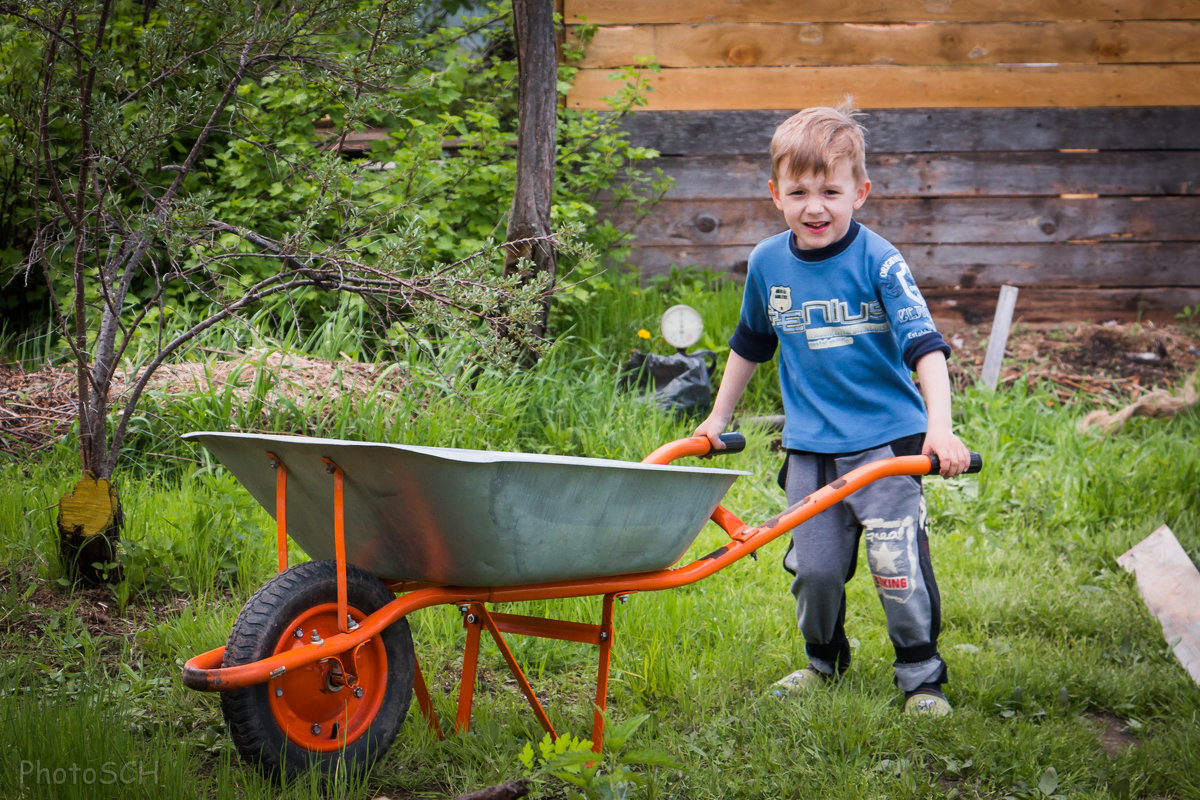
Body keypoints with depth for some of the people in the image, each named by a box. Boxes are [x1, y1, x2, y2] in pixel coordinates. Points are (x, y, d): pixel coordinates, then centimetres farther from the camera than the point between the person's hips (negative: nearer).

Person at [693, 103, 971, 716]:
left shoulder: (877, 261, -11)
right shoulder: (767, 263, 3)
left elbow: (924, 345, -18)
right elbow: (750, 344, 20)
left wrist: (940, 427, -30)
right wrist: (718, 419, 26)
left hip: (886, 440, -4)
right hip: (810, 446, 4)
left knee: (898, 564, -8)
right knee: (813, 567, 6)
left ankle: (922, 678, 7)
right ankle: (824, 661, 30)